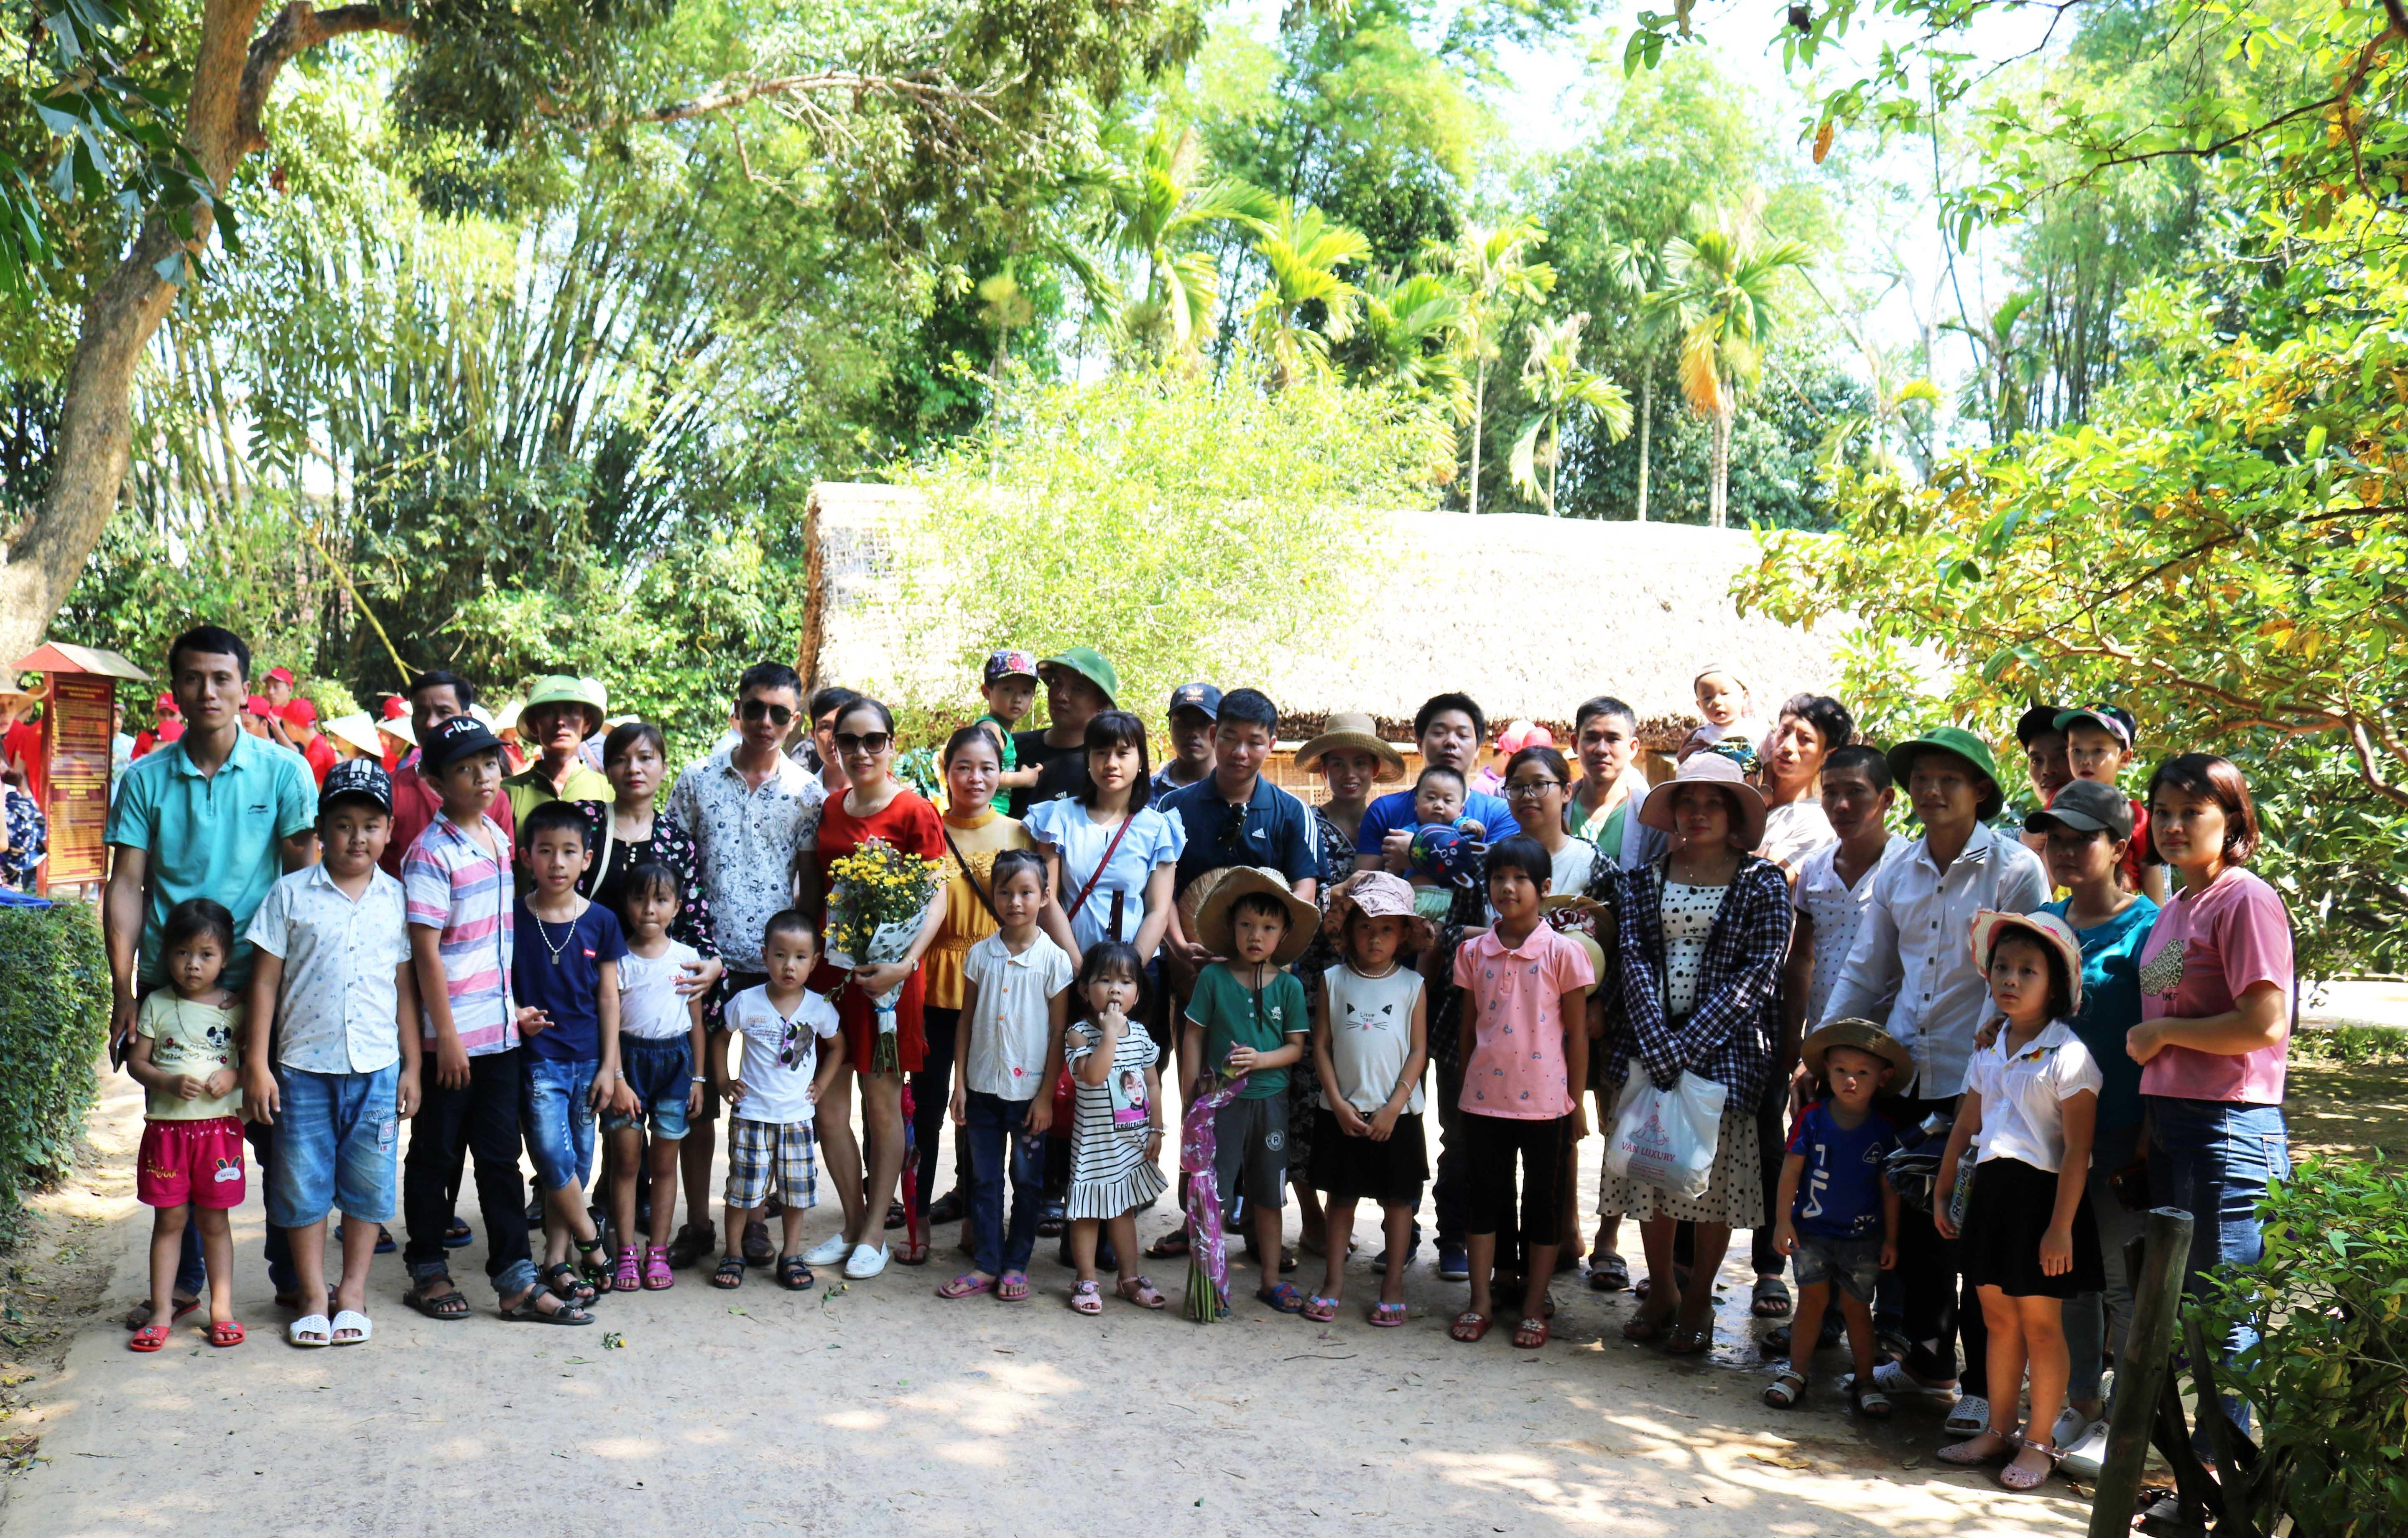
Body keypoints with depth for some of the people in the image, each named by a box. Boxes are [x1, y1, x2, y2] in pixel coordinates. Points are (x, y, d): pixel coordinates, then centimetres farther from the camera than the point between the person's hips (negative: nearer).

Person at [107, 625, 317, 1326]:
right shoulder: (146, 779, 4)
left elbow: (303, 878, 1)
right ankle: (181, 1280, 22)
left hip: (259, 981, -1)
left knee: (277, 1132, 3)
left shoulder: (282, 771, 0)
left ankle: (292, 1274, 17)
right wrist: (123, 988, -7)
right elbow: (126, 885, 2)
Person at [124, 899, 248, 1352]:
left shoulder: (235, 1007, 2)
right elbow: (136, 1062, 3)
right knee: (169, 1219, 6)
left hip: (219, 1124, 0)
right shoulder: (157, 1005, 3)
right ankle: (162, 1311, 13)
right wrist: (170, 1082, -15)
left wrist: (235, 1077, -15)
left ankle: (221, 1309, 13)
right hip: (167, 1124, 1)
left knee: (214, 1220, 6)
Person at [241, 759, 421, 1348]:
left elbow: (405, 988, 9)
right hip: (304, 1065, -1)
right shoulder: (291, 894, 0)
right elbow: (266, 981, 1)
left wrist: (412, 1066, 7)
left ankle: (353, 1293, 21)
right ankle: (312, 1298, 18)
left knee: (368, 1185, 7)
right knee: (303, 1183, 5)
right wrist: (256, 1063, -3)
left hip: (377, 1066, 1)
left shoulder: (396, 900, 5)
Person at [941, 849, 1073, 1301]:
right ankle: (985, 1265, 17)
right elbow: (966, 1021, 7)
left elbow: (1058, 1033, -5)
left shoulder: (1054, 959, -7)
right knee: (985, 1178, 9)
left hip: (1029, 1089, -3)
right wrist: (960, 1083, 2)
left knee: (1028, 1180, 8)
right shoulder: (980, 954, 2)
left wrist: (1046, 1097, -8)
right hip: (984, 1086, 3)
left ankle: (1016, 1265, 19)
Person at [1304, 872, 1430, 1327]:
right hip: (1343, 1112, 1)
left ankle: (1393, 1288, 15)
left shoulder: (1412, 985, -1)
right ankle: (1332, 1285, 17)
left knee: (1398, 1199, 6)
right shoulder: (1333, 981, 1)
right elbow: (1321, 1046, 1)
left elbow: (1419, 1051, -2)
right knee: (1341, 1197, 9)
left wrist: (1394, 1106, -10)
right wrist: (1338, 1104, -7)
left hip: (1396, 1114, -1)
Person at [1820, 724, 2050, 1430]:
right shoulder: (1898, 870, 10)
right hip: (1903, 1073, 6)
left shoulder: (2015, 869, -6)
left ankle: (1984, 1386, 12)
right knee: (1913, 1222, 14)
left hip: (1978, 1079, -5)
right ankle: (1926, 1362, 31)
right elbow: (1866, 969, 17)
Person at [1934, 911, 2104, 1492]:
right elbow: (1965, 1126, 20)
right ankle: (1998, 1431, 25)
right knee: (1998, 1318, 13)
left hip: (2043, 1194, -7)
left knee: (2040, 1323, 1)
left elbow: (2078, 1149, -15)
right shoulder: (1988, 1051, 10)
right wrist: (1942, 1193, 20)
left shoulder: (2067, 1056, -12)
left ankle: (2039, 1442, 13)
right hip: (1992, 1190, 7)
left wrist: (2061, 1226, -18)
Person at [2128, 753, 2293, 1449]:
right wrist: (2149, 1129, 16)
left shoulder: (2247, 899, -10)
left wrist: (2161, 1033, -9)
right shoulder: (2174, 909, 16)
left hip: (2229, 1126, -9)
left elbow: (2264, 1026, -19)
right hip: (2169, 1121, 9)